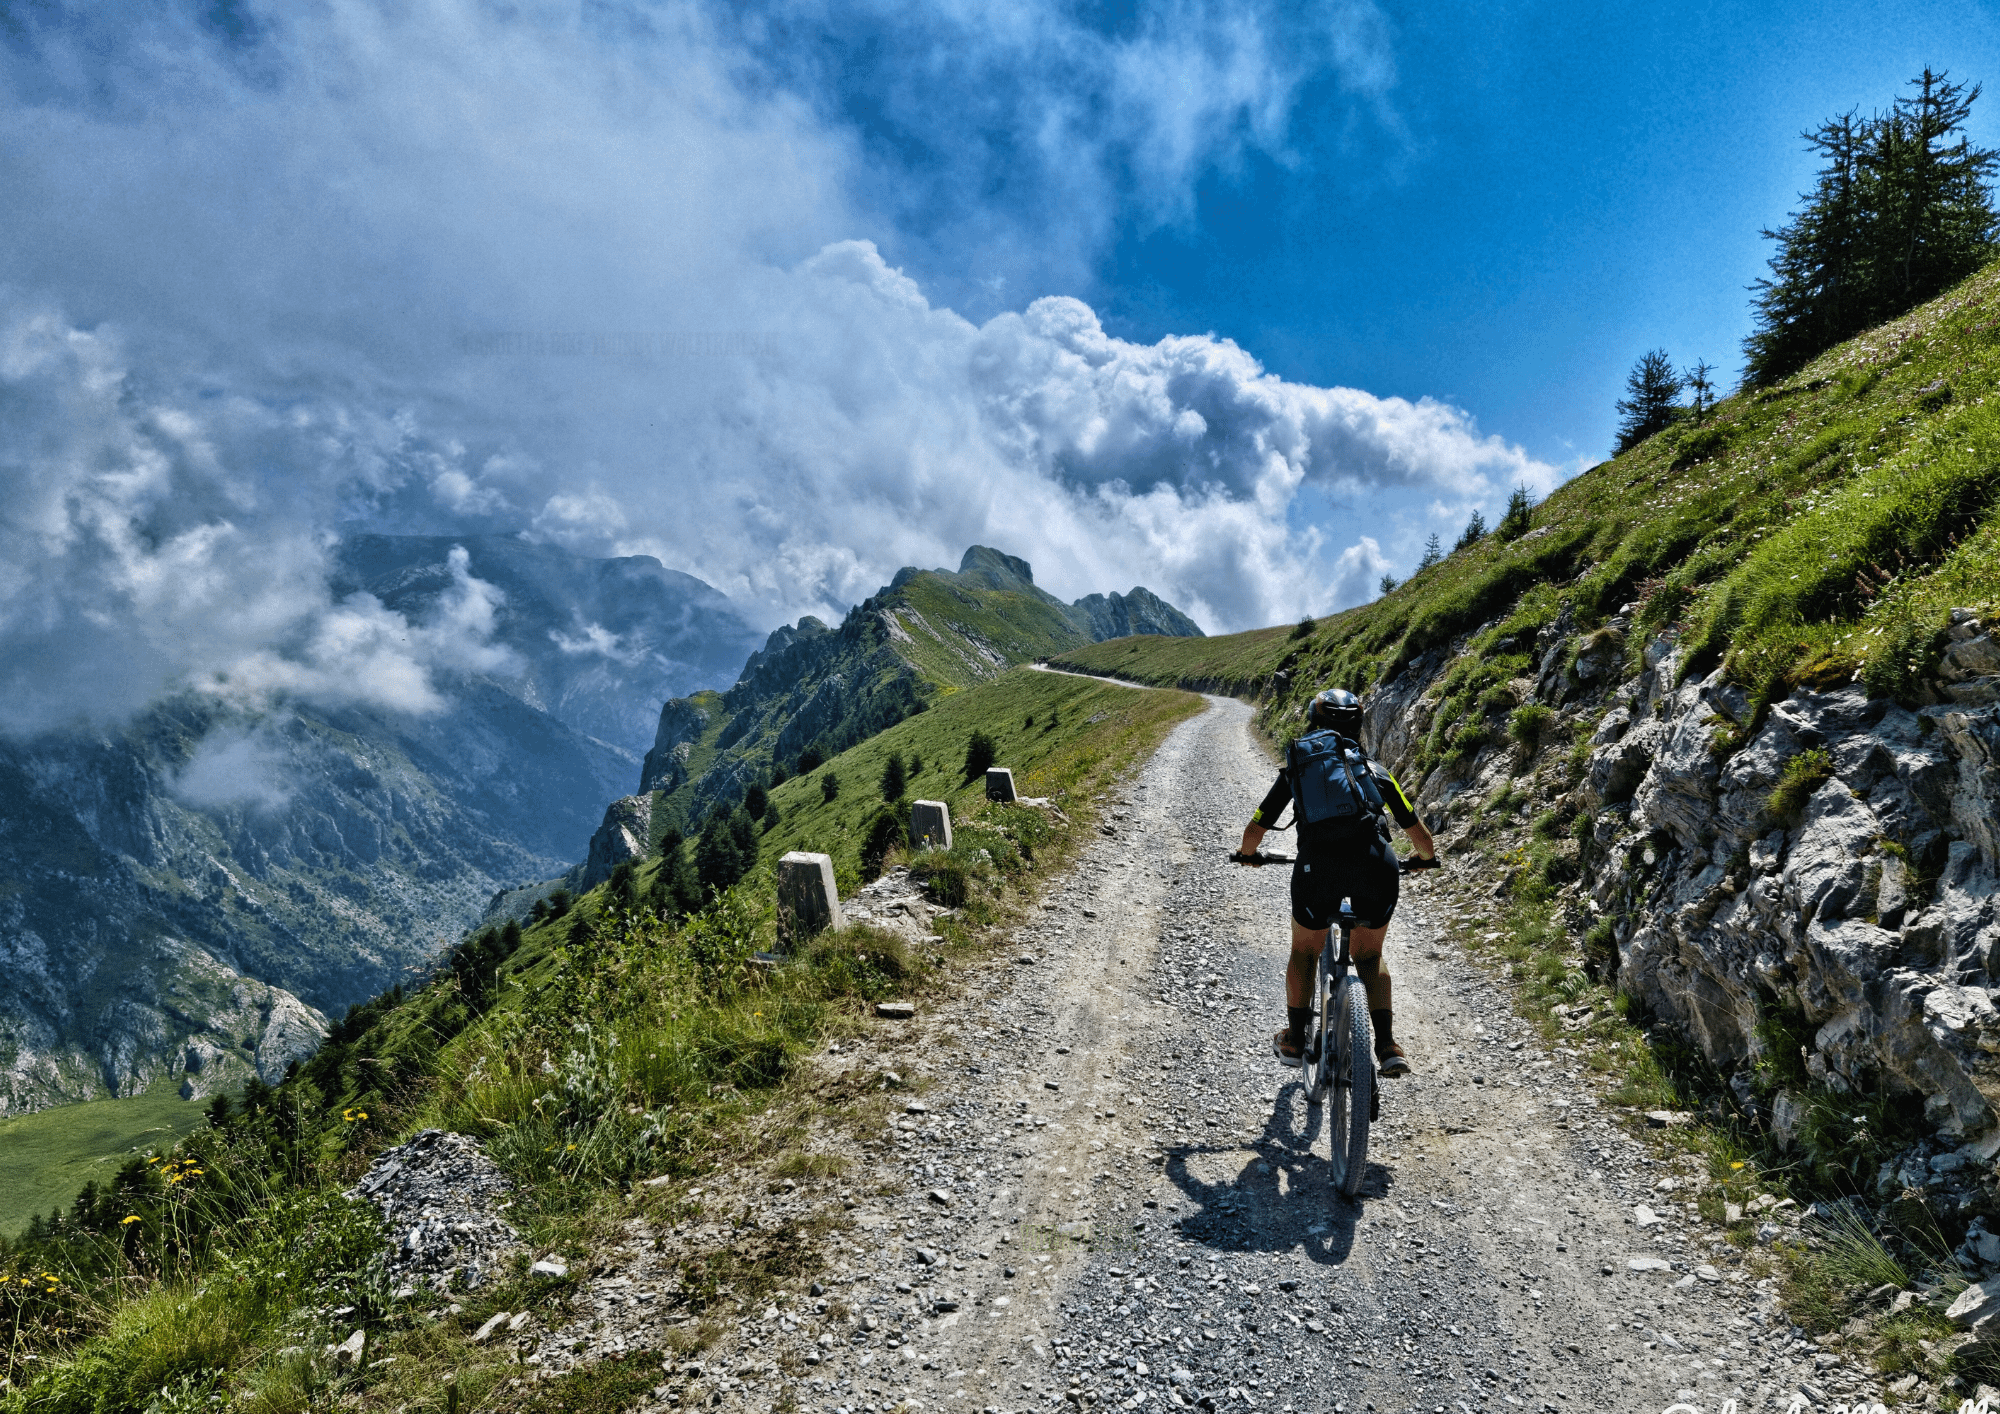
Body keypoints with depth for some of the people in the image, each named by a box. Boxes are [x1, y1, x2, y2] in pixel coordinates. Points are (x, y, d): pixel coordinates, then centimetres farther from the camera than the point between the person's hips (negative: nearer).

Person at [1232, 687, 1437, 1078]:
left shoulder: (1296, 767, 22)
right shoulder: (1373, 767, 23)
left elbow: (1255, 830, 22)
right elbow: (1420, 836, 25)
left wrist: (1248, 854, 44)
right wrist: (1426, 858, 47)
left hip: (1318, 864, -1)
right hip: (1376, 862, 1)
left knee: (1304, 953, 24)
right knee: (1369, 956, 24)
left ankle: (1294, 1041, 32)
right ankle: (1387, 1045, 13)